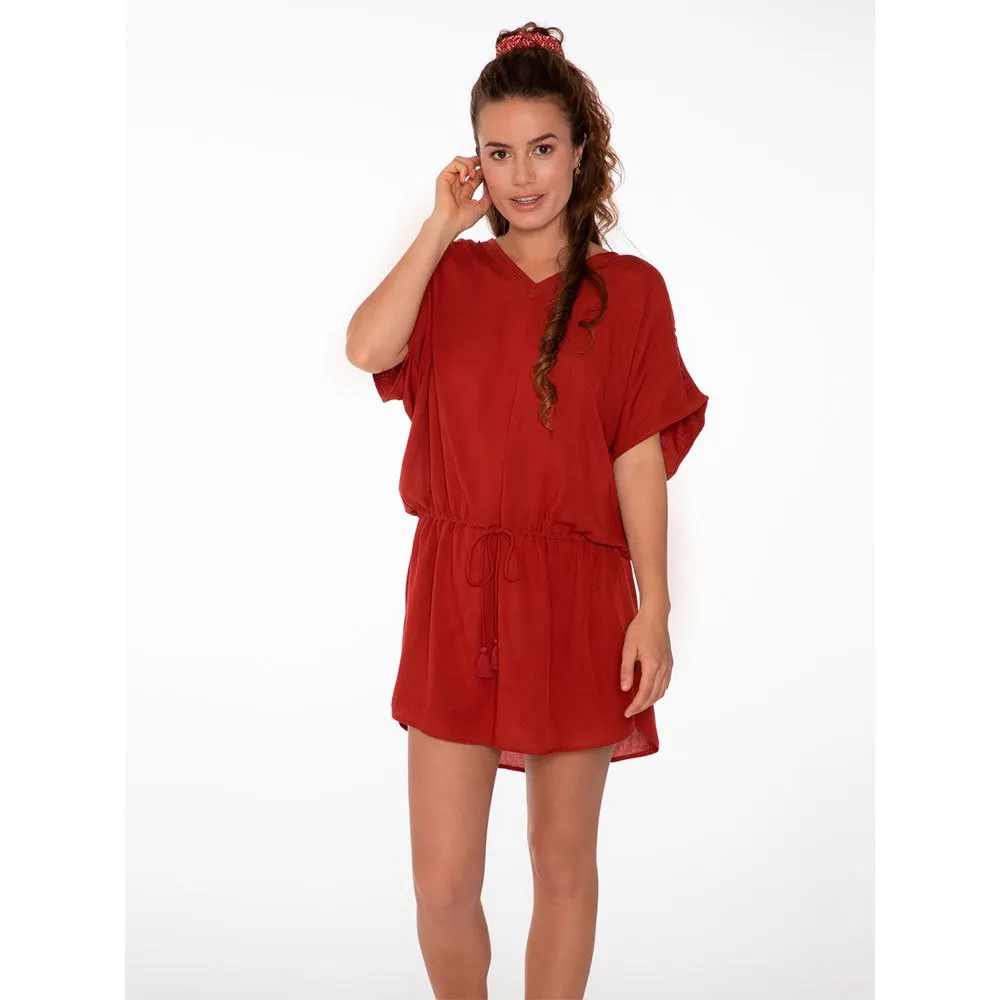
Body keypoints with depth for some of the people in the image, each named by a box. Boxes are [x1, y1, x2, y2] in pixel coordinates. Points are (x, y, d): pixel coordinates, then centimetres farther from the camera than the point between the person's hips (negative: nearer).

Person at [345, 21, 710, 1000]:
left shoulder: (628, 291, 0)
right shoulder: (449, 275, 6)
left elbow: (641, 459, -3)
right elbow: (366, 348, -16)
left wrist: (653, 612, -8)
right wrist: (442, 227, -9)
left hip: (576, 596, -1)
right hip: (457, 588, 2)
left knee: (563, 861, 11)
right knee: (442, 880, 3)